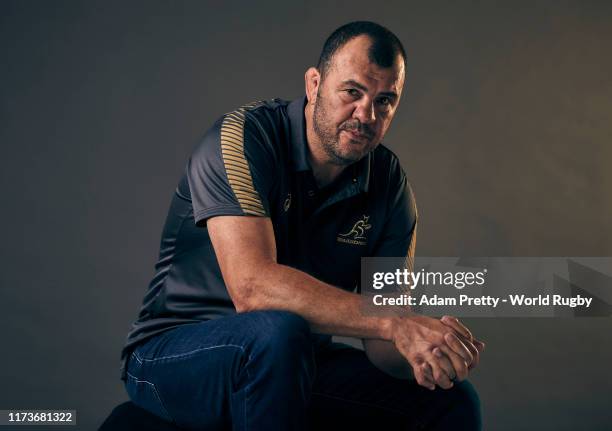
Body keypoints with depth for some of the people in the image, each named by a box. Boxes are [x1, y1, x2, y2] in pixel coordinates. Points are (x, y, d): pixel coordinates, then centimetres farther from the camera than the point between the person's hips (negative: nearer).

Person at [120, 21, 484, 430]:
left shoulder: (390, 185, -3)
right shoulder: (241, 139, -20)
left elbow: (381, 341, -6)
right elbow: (252, 286, -35)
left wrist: (420, 350, -30)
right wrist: (394, 323, -39)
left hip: (296, 364, 5)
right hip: (173, 355, -4)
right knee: (278, 331, -36)